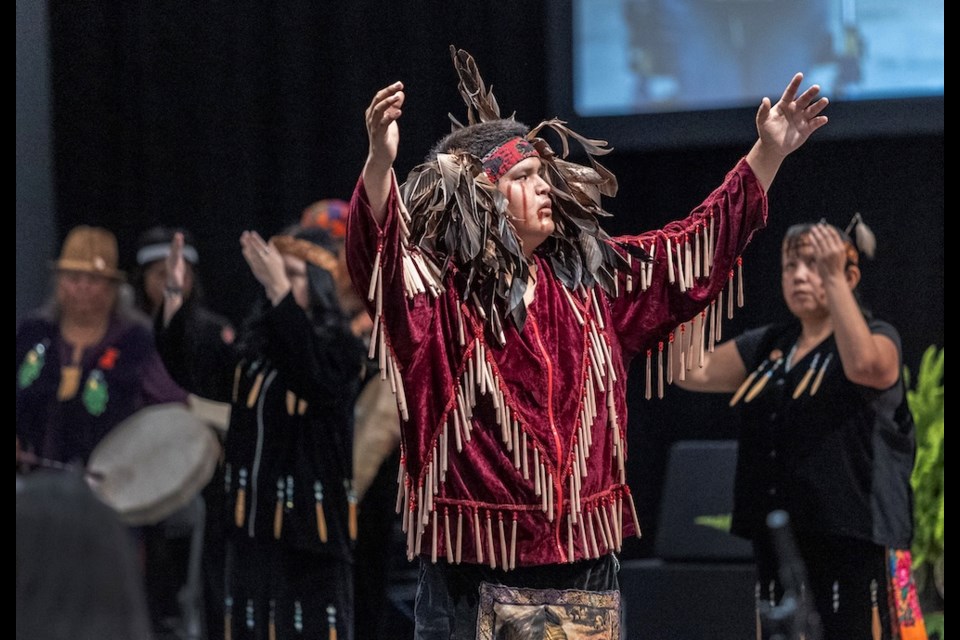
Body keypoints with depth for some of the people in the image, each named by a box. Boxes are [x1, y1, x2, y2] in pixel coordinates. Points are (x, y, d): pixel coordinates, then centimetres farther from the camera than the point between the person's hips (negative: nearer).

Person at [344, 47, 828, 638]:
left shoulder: (588, 281, 11)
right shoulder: (440, 291, -8)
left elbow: (695, 246, 18)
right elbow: (376, 256, -28)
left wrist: (768, 153, 13)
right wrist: (381, 161, -46)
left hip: (585, 561, 5)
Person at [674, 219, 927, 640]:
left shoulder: (878, 339, -2)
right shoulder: (767, 347, 16)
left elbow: (862, 364, -25)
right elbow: (694, 373, 12)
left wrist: (835, 278, -26)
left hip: (852, 538, -7)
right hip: (778, 537, 7)